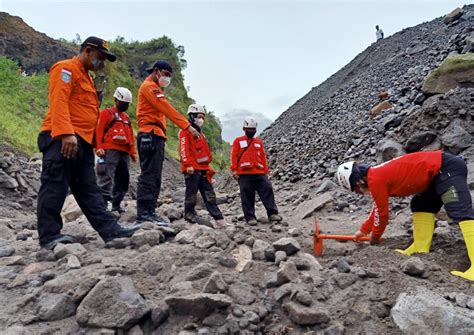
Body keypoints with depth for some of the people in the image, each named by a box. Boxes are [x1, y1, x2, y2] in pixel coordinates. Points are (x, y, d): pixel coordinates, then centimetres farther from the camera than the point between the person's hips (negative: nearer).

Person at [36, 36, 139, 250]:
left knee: (88, 190, 6)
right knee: (55, 186, -6)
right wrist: (66, 133, -27)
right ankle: (49, 236, 1)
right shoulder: (66, 68, -1)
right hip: (61, 139, -9)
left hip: (81, 141, 10)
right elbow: (58, 101, -16)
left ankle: (109, 229, 6)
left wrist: (92, 142, 17)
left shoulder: (85, 77, 28)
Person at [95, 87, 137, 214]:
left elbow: (131, 136, 22)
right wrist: (99, 147, -15)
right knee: (106, 179, -9)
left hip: (124, 152, 7)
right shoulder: (106, 113, 6)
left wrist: (133, 152, 14)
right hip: (110, 151, -7)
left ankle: (116, 204, 14)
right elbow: (99, 130, -4)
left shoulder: (126, 117, 25)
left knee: (123, 179, 6)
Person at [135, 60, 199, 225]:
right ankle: (145, 212, -15)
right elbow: (167, 108, -15)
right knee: (149, 175, -14)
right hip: (151, 135, -10)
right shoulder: (149, 86, -2)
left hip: (155, 136, 10)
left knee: (154, 177, 7)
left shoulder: (154, 88, 29)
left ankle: (147, 212, 8)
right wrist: (187, 126, -21)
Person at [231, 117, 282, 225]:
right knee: (247, 196, -2)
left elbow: (263, 157, 17)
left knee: (267, 190, -4)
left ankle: (272, 213, 0)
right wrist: (234, 170, -5)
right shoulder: (238, 141, 9)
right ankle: (250, 217, 5)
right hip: (244, 174, -3)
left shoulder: (259, 142, 18)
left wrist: (266, 171, 12)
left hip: (260, 173, 3)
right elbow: (234, 156, 3)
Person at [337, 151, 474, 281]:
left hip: (447, 169, -11)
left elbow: (382, 213, -5)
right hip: (439, 170, 11)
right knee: (422, 205, 19)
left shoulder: (375, 180, -15)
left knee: (461, 212, -21)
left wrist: (375, 235, 13)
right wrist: (363, 230, 37)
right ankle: (421, 250, 16)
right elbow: (378, 208, 29)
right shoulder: (378, 174, 16)